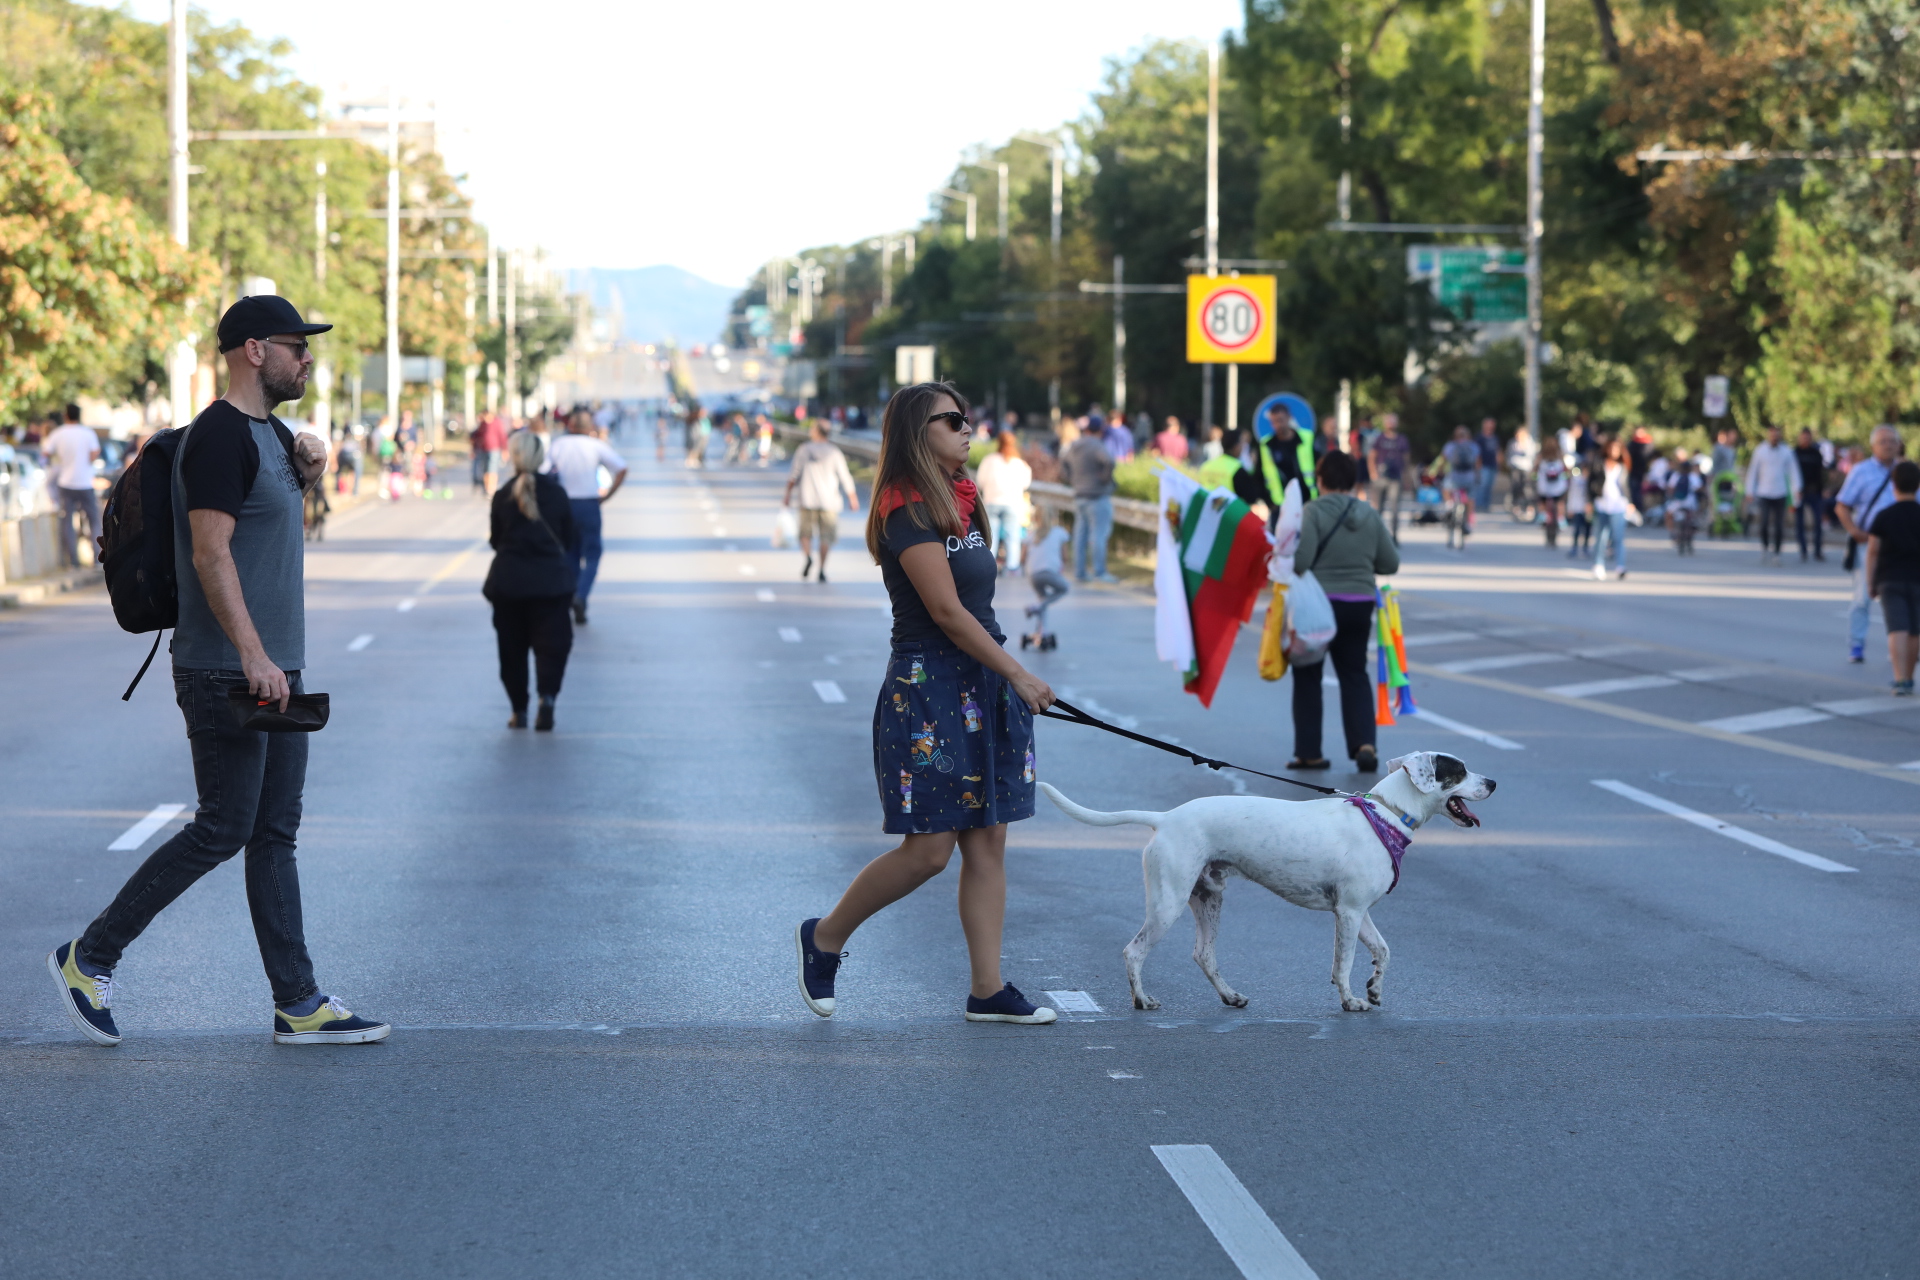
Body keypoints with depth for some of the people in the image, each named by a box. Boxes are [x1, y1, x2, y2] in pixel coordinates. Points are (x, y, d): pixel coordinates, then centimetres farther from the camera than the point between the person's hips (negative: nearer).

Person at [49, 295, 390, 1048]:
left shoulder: (270, 431, 17)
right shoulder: (220, 436, -15)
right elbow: (211, 553, -22)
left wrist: (306, 476, 13)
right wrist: (252, 654, -26)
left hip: (274, 667, 10)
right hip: (224, 672, -10)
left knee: (275, 834, 8)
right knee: (223, 829, -6)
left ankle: (299, 1006, 8)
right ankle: (89, 959, 5)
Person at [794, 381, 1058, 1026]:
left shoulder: (958, 505, 14)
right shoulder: (909, 511, -14)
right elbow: (946, 612, -18)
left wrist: (1009, 682, 14)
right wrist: (1019, 675, -14)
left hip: (982, 686, 9)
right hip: (928, 688, -9)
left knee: (987, 841, 6)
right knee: (928, 848, -6)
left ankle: (989, 990, 8)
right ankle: (824, 938, 14)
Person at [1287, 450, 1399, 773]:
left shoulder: (1313, 512, -12)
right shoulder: (1369, 515, 2)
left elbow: (1300, 559, -22)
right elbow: (1391, 562, 6)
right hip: (1359, 606, 4)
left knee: (1308, 676, 8)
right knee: (1354, 675, 13)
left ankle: (1308, 751, 10)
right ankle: (1364, 743, -4)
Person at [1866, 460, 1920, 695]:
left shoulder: (1884, 516, -3)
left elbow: (1872, 550, -2)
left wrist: (1870, 581, 6)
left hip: (1889, 579, -1)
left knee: (1898, 630, -10)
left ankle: (1900, 680, -23)